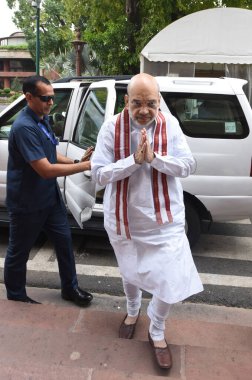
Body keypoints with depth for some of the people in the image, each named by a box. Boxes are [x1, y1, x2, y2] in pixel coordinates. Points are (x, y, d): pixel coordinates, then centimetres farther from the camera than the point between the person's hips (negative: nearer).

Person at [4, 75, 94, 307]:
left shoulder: (43, 119, 5)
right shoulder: (24, 127, -25)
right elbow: (45, 169, -29)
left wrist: (79, 160, -4)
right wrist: (85, 166, -26)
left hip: (50, 196, 9)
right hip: (27, 203, -8)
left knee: (64, 240, 14)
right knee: (19, 251, 12)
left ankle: (70, 288, 33)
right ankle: (16, 297, 34)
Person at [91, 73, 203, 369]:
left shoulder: (170, 125, -8)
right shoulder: (111, 128, -12)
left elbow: (188, 165, -10)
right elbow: (98, 173, -15)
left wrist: (154, 158, -25)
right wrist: (134, 160, -27)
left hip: (164, 220, 0)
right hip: (124, 219, 1)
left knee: (171, 281, -2)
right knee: (129, 273, 23)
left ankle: (157, 332, 28)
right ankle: (132, 311, 55)